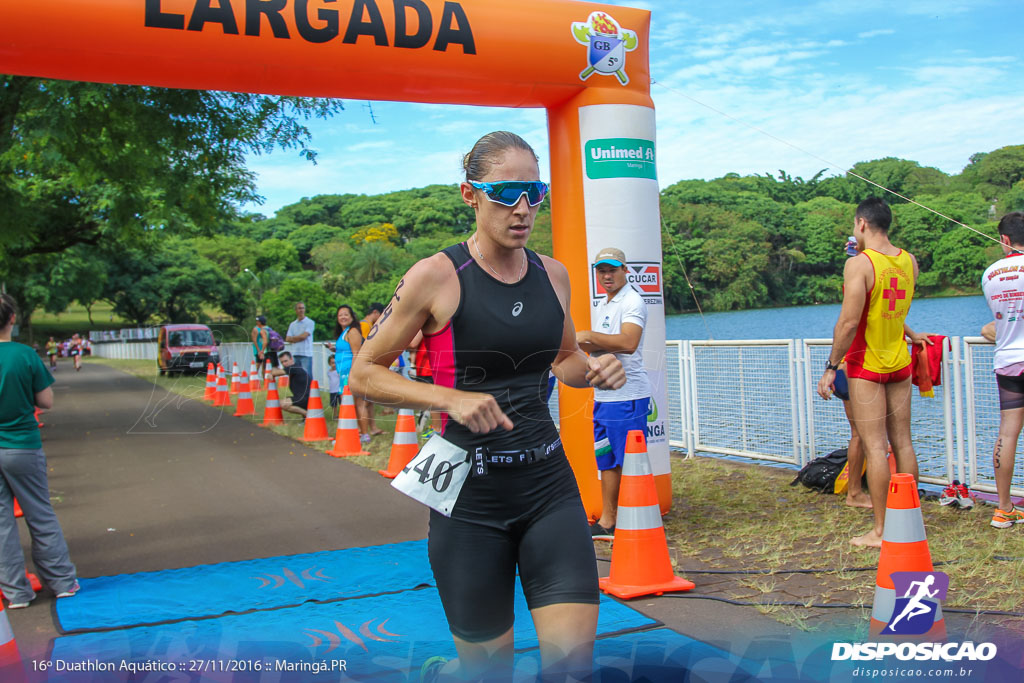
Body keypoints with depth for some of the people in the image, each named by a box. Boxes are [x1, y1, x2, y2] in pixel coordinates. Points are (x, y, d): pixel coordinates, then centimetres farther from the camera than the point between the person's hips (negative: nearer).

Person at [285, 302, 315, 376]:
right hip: (295, 354, 5)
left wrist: (293, 338, 5)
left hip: (306, 354, -5)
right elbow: (287, 339, 9)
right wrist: (298, 338, -4)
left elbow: (303, 336, -10)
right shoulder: (292, 324, 16)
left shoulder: (310, 322, 0)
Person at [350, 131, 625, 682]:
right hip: (471, 495, -4)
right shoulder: (437, 276, -9)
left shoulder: (552, 275, 5)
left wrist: (594, 370, -1)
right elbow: (364, 374, -5)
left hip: (549, 484, 4)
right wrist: (451, 398, -20)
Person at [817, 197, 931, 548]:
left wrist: (831, 367, -16)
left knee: (874, 446, -4)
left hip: (866, 365, -6)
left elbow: (849, 322, -22)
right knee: (902, 442, 11)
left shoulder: (859, 263, -16)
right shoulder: (909, 261, 5)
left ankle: (880, 531, -1)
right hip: (900, 363, 7)